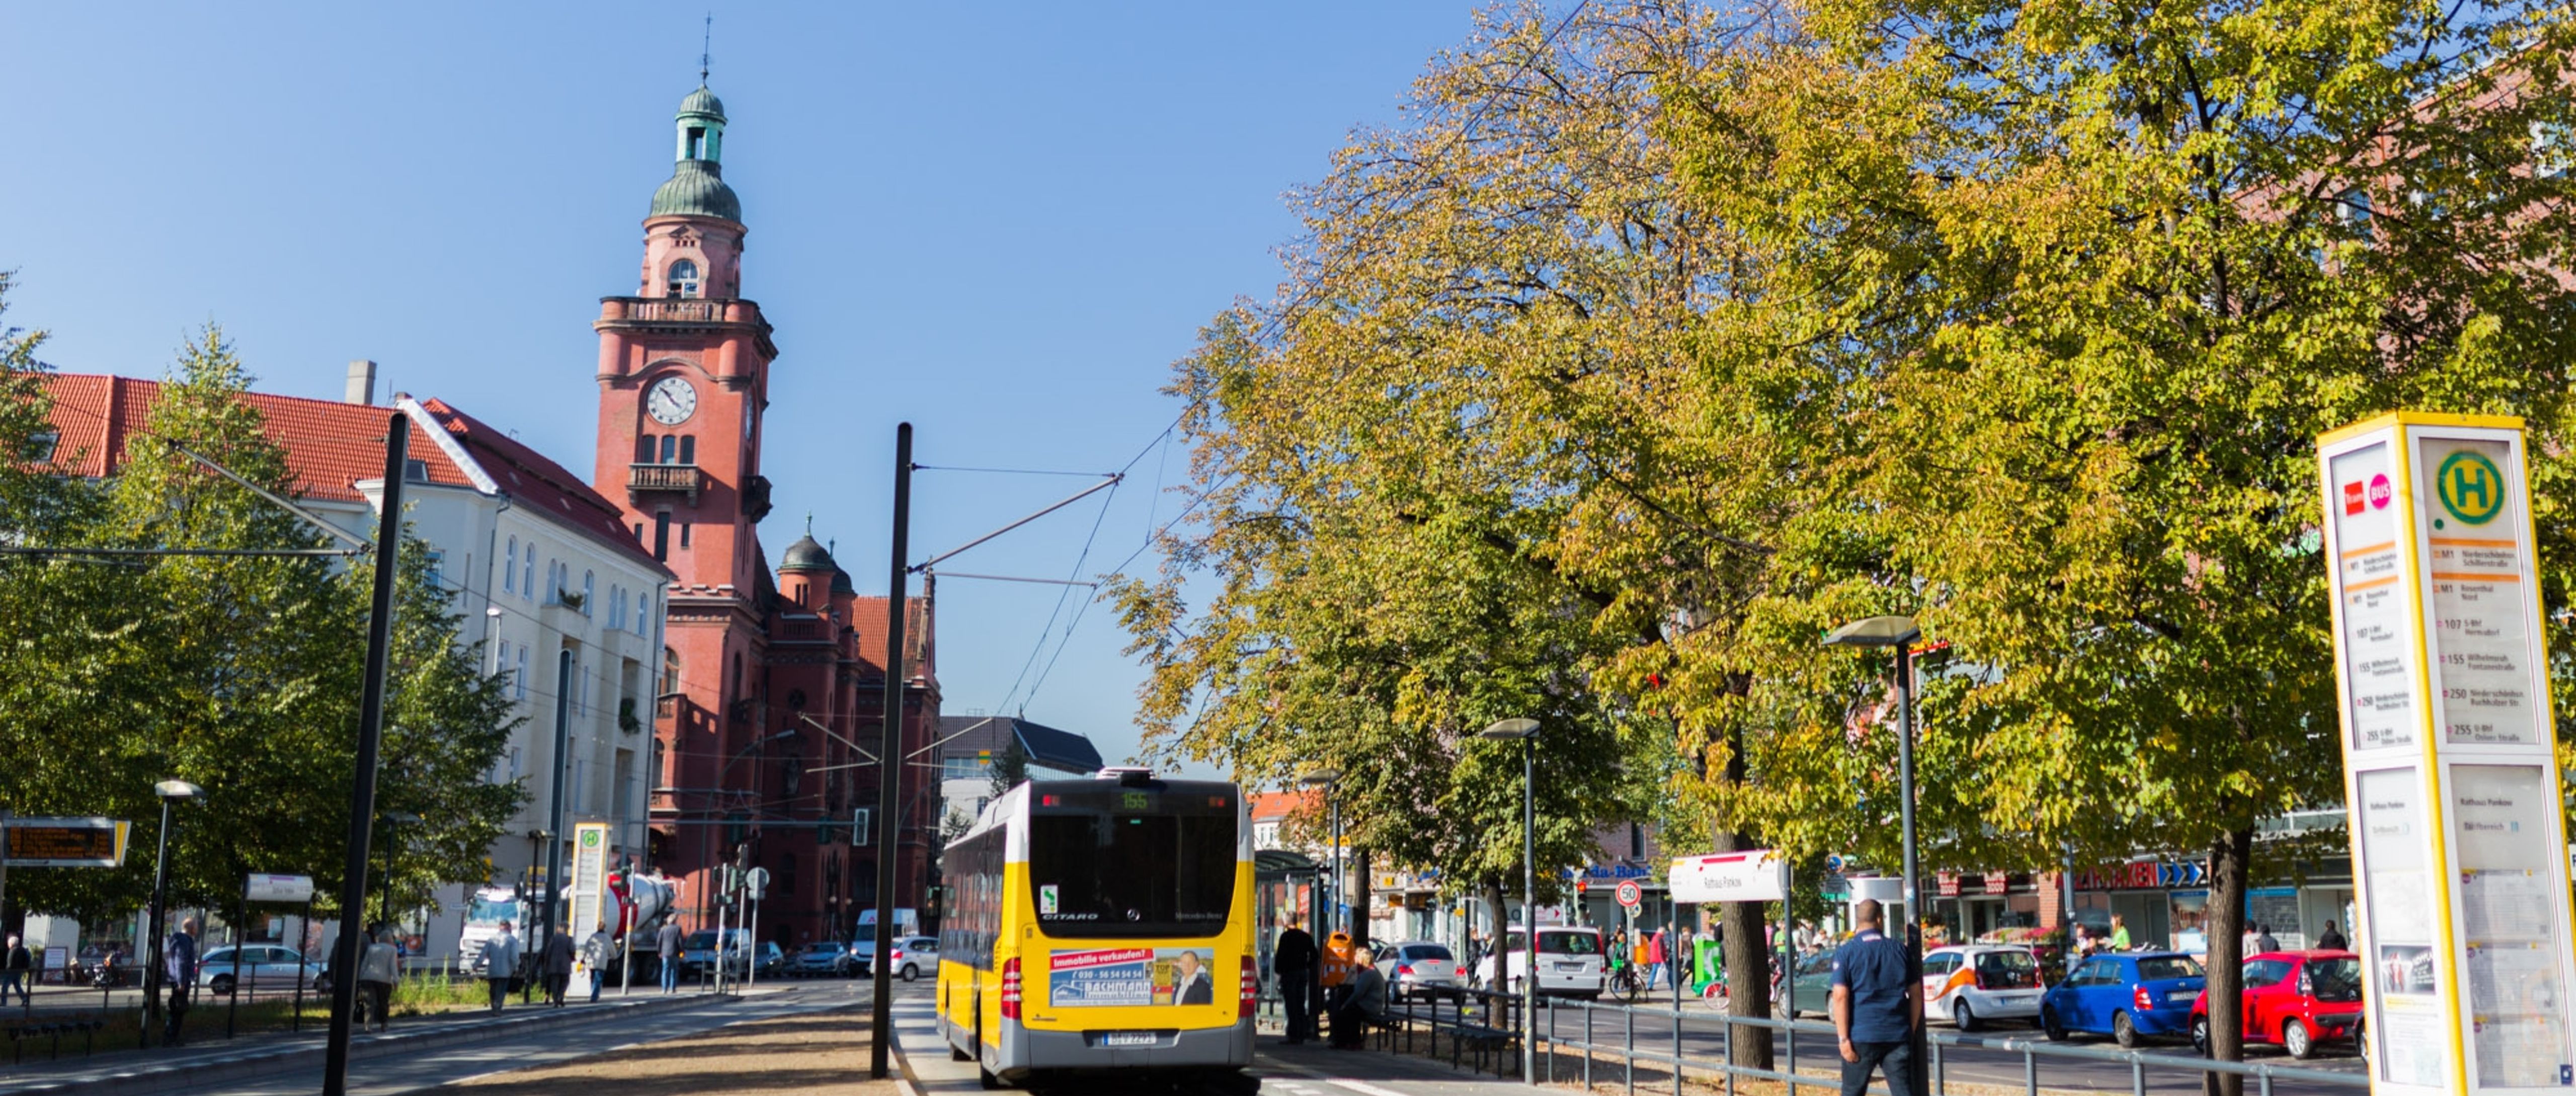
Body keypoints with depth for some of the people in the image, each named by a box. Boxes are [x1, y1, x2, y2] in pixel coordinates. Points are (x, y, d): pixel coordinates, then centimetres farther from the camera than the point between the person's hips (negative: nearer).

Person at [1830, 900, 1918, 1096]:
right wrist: (1911, 1031, 17)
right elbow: (1915, 994, 8)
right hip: (1898, 1036, 2)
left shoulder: (1846, 953, -3)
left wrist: (1844, 1038, -9)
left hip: (1861, 1036, -2)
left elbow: (1840, 996, -11)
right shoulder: (1900, 950, 6)